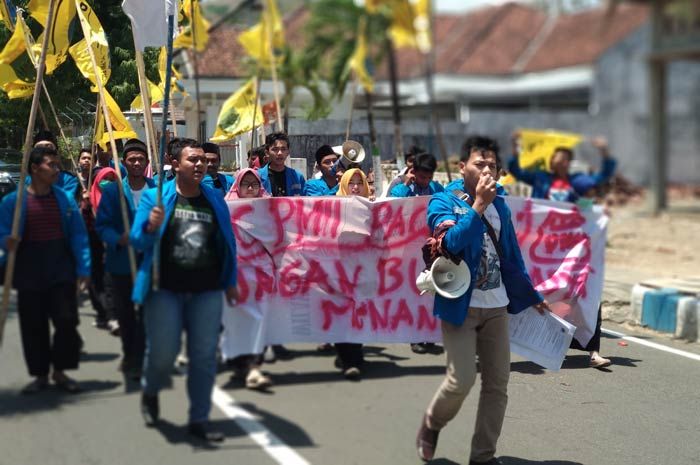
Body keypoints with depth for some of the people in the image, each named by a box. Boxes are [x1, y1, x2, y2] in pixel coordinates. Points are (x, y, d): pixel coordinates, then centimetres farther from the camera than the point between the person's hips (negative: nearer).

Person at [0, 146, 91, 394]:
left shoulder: (65, 198, 2)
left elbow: (78, 234, 1)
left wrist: (83, 268, -5)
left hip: (61, 273, 1)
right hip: (29, 275, -1)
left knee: (67, 321, -5)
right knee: (33, 327, 7)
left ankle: (59, 371, 14)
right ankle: (40, 375, 22)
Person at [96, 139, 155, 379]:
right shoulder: (112, 191, 1)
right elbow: (102, 225, -3)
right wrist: (118, 239, -21)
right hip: (121, 262, 2)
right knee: (124, 312, 13)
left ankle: (138, 361, 5)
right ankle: (129, 354, 33)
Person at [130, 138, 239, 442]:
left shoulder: (215, 200, 9)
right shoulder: (154, 197, 0)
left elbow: (228, 243, 16)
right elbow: (137, 241, -3)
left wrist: (230, 282, 16)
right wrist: (151, 227, -24)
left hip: (206, 292, 3)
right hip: (165, 290, -3)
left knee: (204, 355, 2)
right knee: (163, 351, -1)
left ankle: (199, 419, 12)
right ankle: (150, 393, 31)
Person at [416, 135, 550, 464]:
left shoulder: (500, 206, 10)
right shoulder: (443, 202, -5)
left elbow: (512, 258, 18)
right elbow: (452, 242, -23)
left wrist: (532, 297, 22)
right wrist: (478, 205, -22)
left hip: (496, 307, 5)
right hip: (459, 305, -5)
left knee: (497, 384, 3)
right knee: (462, 380, -13)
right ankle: (431, 424, 17)